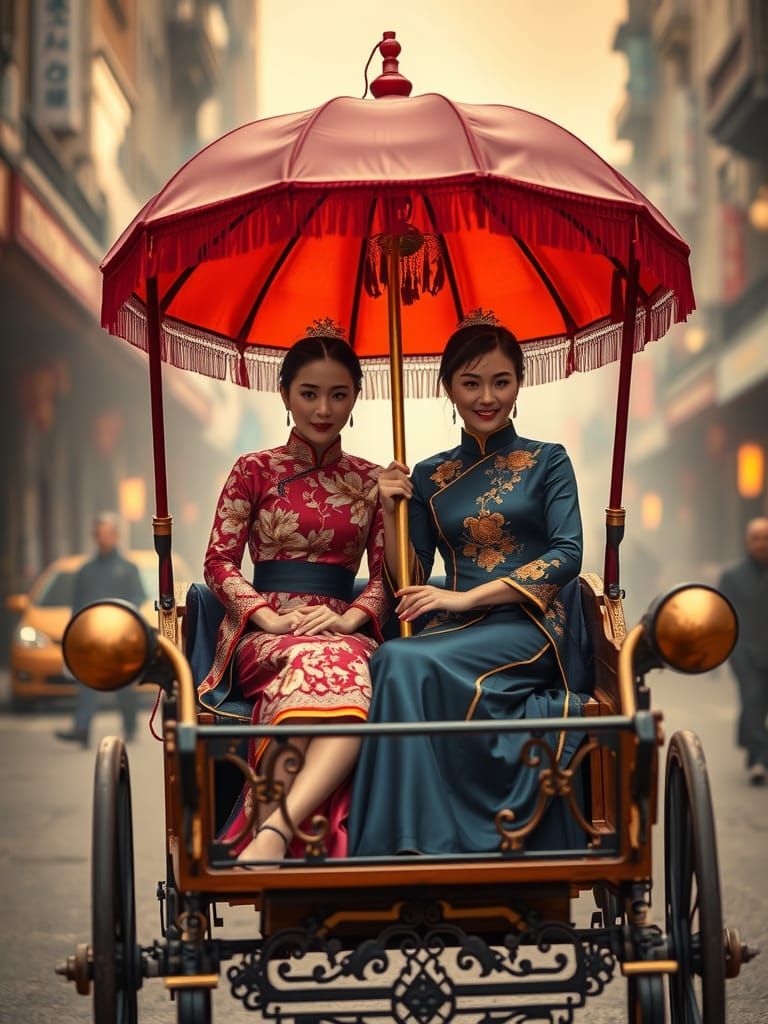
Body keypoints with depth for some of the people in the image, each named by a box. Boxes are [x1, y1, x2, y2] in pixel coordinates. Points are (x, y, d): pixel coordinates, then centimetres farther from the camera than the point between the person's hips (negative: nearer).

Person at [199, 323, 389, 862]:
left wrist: (349, 619, -7)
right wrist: (272, 618, -10)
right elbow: (220, 560, 6)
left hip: (344, 628, 2)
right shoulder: (255, 471, 12)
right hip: (265, 629, -2)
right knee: (325, 667, -40)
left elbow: (386, 572, 14)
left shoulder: (369, 480, 18)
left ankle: (273, 834, -53)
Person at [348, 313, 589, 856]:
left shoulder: (547, 461, 9)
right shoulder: (430, 477, 18)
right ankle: (416, 845, -32)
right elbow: (411, 582, 15)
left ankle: (411, 845, -31)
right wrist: (391, 511, -1)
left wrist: (467, 598, -12)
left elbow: (567, 555, -5)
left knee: (404, 662, -33)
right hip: (456, 636, 3)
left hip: (527, 627, -3)